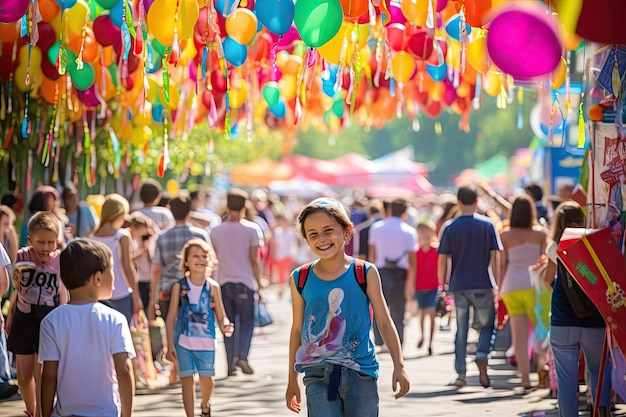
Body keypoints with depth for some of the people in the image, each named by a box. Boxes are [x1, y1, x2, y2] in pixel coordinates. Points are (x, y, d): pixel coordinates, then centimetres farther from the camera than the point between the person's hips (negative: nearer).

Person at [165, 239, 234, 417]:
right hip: (184, 341, -1)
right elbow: (171, 317, 0)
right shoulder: (179, 286, -3)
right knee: (187, 379, -1)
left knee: (206, 379, 7)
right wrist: (170, 345, -4)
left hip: (206, 341, 1)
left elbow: (221, 315, 1)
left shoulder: (213, 287, -2)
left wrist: (225, 327, -22)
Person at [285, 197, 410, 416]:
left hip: (361, 373, 0)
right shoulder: (300, 279, 2)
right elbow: (297, 329, 11)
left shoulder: (365, 273, -2)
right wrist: (292, 380, 16)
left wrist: (399, 366, -4)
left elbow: (384, 322, 3)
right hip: (319, 375, 0)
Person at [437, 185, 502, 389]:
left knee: (461, 330, 8)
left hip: (458, 286, 1)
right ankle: (482, 356, -13)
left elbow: (442, 260, -1)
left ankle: (461, 374, 6)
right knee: (488, 325, 14)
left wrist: (443, 286, 9)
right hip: (483, 285, -1)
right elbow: (495, 258, -3)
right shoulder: (487, 225, -2)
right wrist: (498, 284, 4)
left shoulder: (449, 227, 0)